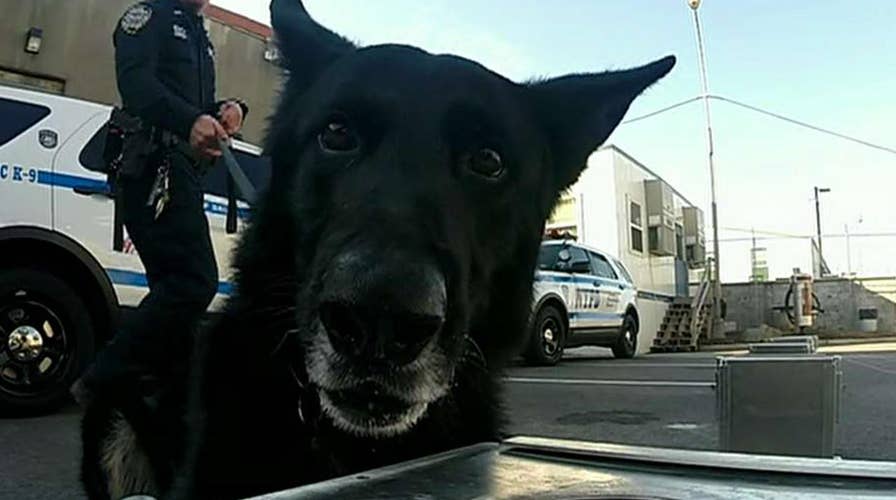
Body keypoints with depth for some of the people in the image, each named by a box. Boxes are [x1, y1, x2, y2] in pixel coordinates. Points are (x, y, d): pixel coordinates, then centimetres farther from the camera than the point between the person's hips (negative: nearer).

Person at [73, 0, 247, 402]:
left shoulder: (200, 38, 30)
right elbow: (136, 81, -13)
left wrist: (226, 109, 1)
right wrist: (190, 121, -32)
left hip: (182, 172, 10)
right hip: (155, 168, -9)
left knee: (176, 288, 9)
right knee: (196, 282, -20)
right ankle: (103, 384, -10)